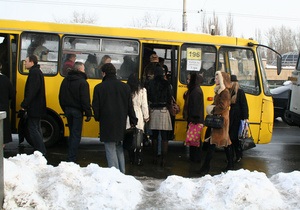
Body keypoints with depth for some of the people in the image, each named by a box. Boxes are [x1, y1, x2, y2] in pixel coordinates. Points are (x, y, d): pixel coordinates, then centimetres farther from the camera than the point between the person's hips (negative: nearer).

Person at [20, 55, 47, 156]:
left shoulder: (34, 73, -15)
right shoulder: (38, 72, 18)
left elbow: (31, 91, -23)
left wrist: (24, 104, -21)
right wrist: (25, 104, 19)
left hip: (34, 108, -11)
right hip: (38, 107, 11)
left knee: (33, 129, -7)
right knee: (37, 129, 16)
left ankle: (41, 151, -6)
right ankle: (41, 151, 22)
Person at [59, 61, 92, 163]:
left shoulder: (66, 80, 10)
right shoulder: (82, 82, -14)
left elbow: (61, 97, 16)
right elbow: (85, 100, -18)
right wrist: (88, 113, -13)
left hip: (68, 109, 7)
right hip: (77, 111, -7)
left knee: (72, 133, 19)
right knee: (76, 135, -2)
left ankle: (70, 157, 24)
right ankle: (71, 159, -3)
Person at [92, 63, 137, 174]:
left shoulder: (99, 87, -6)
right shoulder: (125, 87, 4)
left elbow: (96, 107, -2)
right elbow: (130, 106, 7)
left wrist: (97, 117, 16)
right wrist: (133, 121, 14)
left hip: (107, 124, -4)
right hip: (121, 124, 4)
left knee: (110, 149, 0)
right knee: (119, 149, 18)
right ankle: (122, 173, 21)